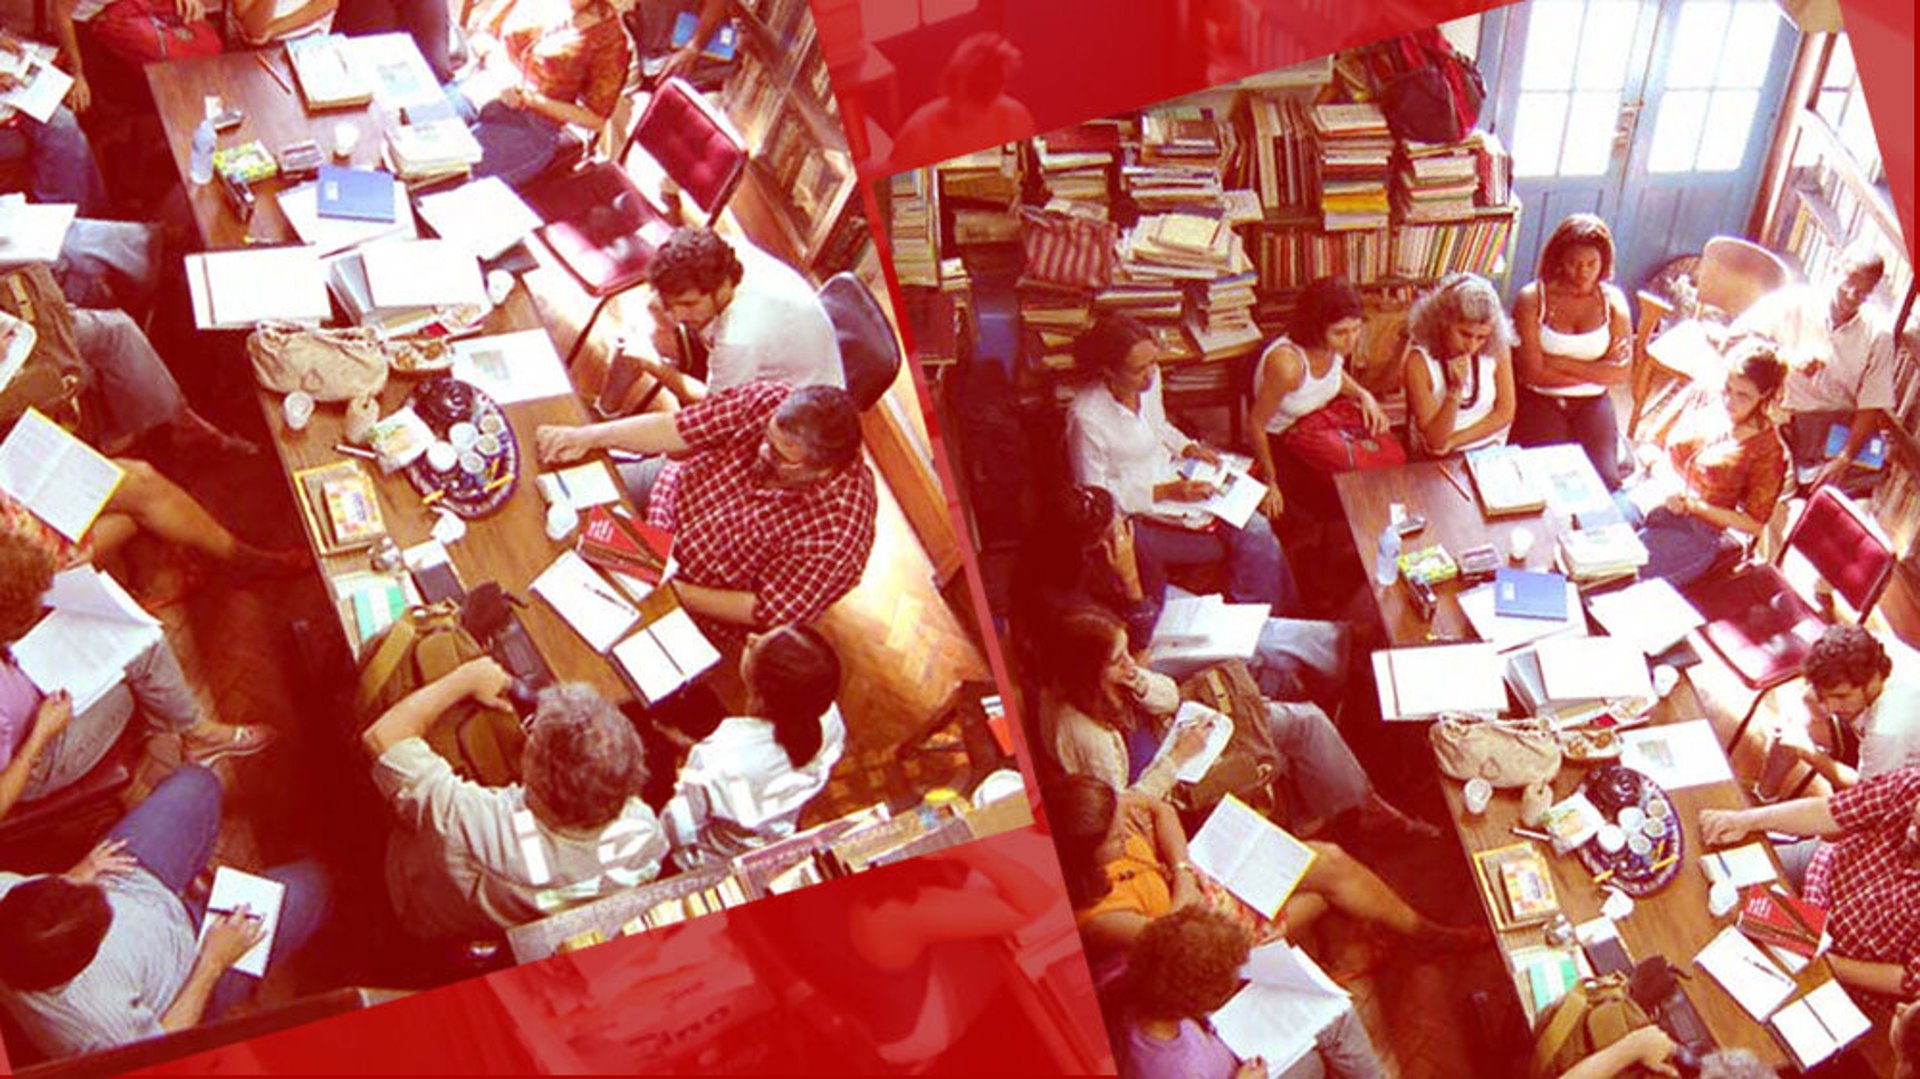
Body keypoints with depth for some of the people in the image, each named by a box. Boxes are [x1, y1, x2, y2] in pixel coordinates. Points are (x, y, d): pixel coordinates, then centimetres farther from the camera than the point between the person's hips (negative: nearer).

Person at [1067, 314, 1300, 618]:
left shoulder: (1149, 378, -6)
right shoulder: (1086, 418, -27)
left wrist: (1188, 448, -3)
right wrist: (1164, 493, -23)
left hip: (1173, 480, 7)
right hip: (1138, 512, -7)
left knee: (1257, 530, -9)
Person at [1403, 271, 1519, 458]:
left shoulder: (1497, 347, -7)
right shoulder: (1419, 360, -17)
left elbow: (1505, 413, 1)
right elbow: (1435, 440, -16)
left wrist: (1453, 441, -8)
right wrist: (1455, 390, -30)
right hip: (1436, 462, -3)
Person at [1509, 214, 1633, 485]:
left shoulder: (1613, 300, 3)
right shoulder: (1532, 299, -7)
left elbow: (1622, 373, -5)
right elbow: (1534, 374, -12)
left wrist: (1559, 362, -11)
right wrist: (1595, 371, -8)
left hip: (1592, 402, 3)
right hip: (1540, 400, -2)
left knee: (1604, 479, -17)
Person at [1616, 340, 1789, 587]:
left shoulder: (1766, 448, -5)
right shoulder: (1702, 396, 7)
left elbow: (1753, 524, -3)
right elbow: (1652, 445, 15)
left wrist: (1692, 505, -12)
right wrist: (1659, 468, -7)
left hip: (1692, 529, -5)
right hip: (1645, 497, 5)